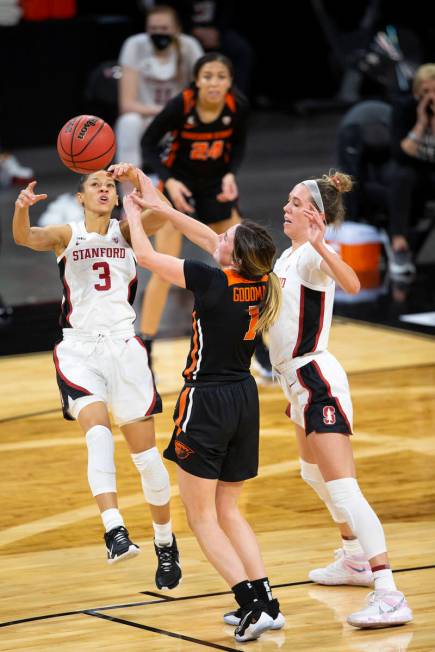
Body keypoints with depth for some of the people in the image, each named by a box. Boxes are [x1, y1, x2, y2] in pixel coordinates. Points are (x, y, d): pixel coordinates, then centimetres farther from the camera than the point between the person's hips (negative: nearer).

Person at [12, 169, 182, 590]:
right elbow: (25, 237, -14)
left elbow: (157, 218, -15)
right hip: (79, 350, -1)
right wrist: (22, 208, -37)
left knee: (145, 451, 4)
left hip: (123, 347, 1)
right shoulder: (66, 235, 5)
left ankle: (166, 544, 19)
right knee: (97, 429, -26)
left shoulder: (126, 231, 7)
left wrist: (137, 180, -33)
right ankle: (114, 531, -37)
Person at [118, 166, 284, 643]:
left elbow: (146, 256, -5)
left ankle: (251, 603, -9)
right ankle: (264, 601, 9)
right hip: (245, 399, 7)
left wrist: (133, 214, 12)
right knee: (227, 510, 18)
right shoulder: (261, 282, -1)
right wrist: (161, 207, 21)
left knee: (200, 514, 3)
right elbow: (209, 240, 15)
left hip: (207, 402, -7)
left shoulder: (212, 282, -19)